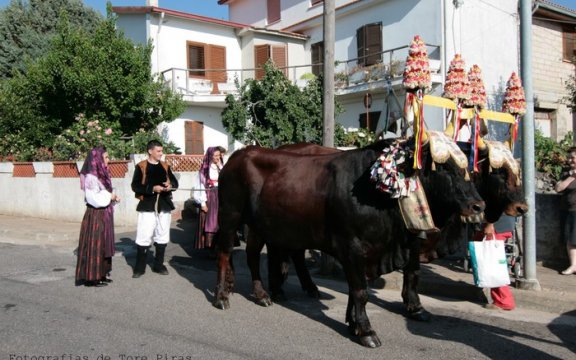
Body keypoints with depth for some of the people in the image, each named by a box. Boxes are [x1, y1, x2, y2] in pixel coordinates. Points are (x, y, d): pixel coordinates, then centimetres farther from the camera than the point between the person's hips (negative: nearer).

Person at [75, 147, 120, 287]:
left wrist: (113, 198, 4)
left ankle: (101, 273, 22)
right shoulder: (91, 177, -17)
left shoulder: (101, 175, 12)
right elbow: (94, 198, -24)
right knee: (94, 245, -3)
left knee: (103, 244, 14)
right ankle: (91, 277, 4)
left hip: (104, 215, 9)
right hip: (95, 216, -9)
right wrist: (109, 196, -12)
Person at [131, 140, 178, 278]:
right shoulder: (141, 167, -3)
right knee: (144, 237, -4)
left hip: (164, 205, 5)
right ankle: (140, 267, 8)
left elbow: (175, 182, 16)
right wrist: (152, 188, -19)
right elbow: (135, 186, -9)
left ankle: (158, 265, 21)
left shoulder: (165, 166, 11)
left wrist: (171, 185, -7)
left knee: (162, 236, 10)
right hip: (147, 206, -4)